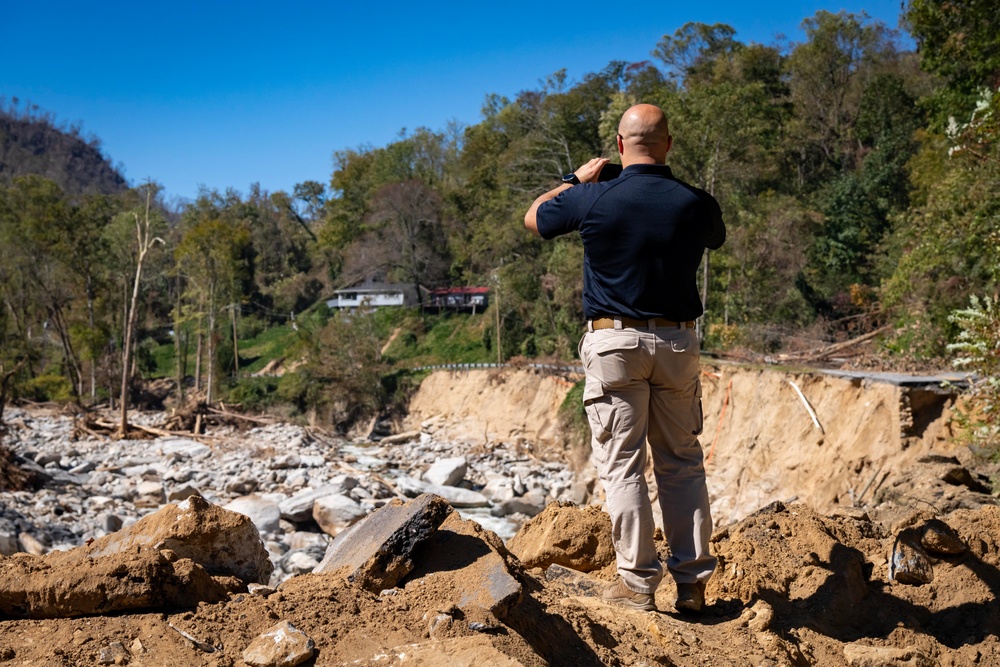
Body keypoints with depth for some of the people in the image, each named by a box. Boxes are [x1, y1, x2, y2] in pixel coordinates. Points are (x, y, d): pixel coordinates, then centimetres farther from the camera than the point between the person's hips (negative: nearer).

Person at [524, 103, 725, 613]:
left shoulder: (594, 199, -9)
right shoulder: (695, 204, -2)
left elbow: (533, 218, 10)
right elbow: (716, 239, 23)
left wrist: (576, 179, 22)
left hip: (615, 342, -2)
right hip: (678, 342, 3)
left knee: (622, 464, 3)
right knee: (683, 464, 11)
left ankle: (637, 581, 4)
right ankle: (692, 581, 14)